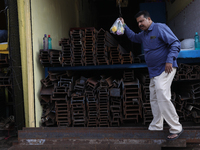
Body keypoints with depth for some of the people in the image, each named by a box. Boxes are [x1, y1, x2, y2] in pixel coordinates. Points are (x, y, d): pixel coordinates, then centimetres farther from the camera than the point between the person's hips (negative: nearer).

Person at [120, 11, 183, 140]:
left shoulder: (160, 28, -10)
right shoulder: (143, 34, 17)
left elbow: (176, 43, -15)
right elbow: (133, 37, 40)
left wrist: (170, 60, -23)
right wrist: (124, 26, 30)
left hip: (164, 69, -9)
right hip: (154, 71, 10)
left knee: (163, 98, -18)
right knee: (154, 99, 13)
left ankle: (176, 128, -10)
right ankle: (157, 126, 25)